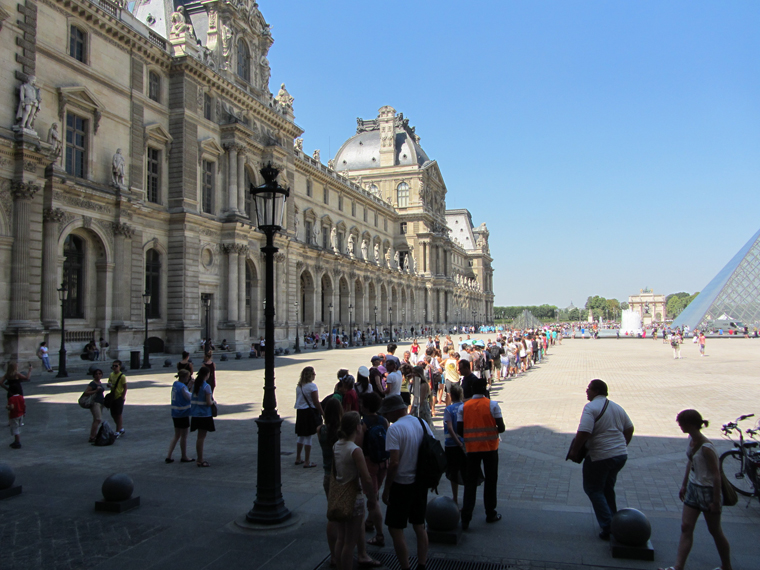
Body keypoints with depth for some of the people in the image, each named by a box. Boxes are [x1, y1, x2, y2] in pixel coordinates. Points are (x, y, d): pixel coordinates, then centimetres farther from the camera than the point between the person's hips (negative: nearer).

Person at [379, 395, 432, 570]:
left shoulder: (395, 429, -18)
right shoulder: (423, 423, 3)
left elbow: (394, 462, -23)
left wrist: (386, 489, -14)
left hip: (402, 484, -7)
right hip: (421, 482, 7)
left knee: (395, 529, 5)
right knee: (419, 526, 18)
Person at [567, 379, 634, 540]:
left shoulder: (591, 407, -16)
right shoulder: (617, 407, 9)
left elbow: (583, 432, -24)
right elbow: (629, 429, 17)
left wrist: (574, 451, -12)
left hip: (600, 457, -7)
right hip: (621, 455, 8)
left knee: (594, 490, 8)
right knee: (608, 488, 24)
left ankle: (608, 528, 3)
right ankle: (613, 521, 30)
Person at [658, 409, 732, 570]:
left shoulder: (706, 447, -26)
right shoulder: (691, 439, -2)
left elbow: (716, 475, -22)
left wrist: (716, 501, -18)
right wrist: (684, 485, 17)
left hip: (707, 491, -8)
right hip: (693, 488, 8)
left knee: (715, 531, 12)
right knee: (686, 528, 5)